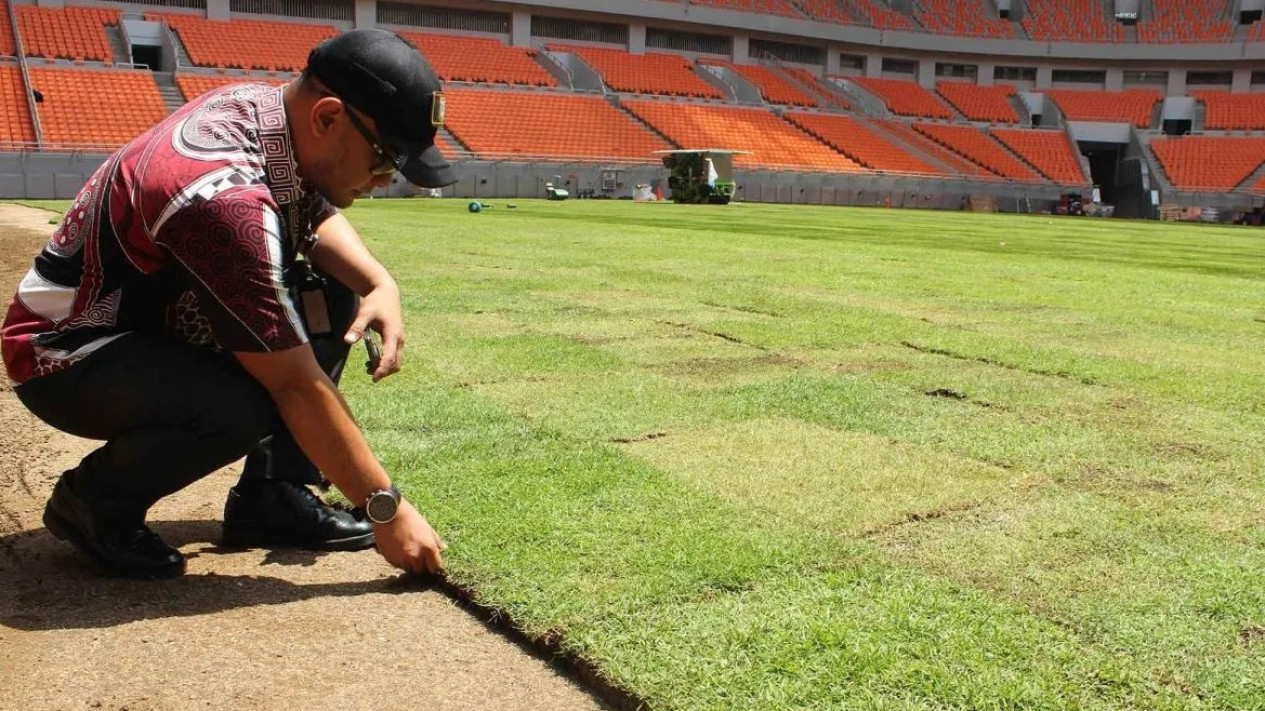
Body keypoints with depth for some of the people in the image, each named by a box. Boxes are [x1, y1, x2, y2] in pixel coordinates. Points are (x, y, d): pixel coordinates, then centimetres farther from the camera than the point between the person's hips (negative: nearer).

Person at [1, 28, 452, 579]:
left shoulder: (265, 104, -12)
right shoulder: (226, 199, -35)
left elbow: (318, 216, 8)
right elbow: (297, 384, -32)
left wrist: (380, 284, -12)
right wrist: (385, 508, -25)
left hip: (163, 316, 9)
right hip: (63, 355, -9)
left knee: (331, 296, -3)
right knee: (239, 408, -34)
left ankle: (271, 496, 1)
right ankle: (93, 501, -4)